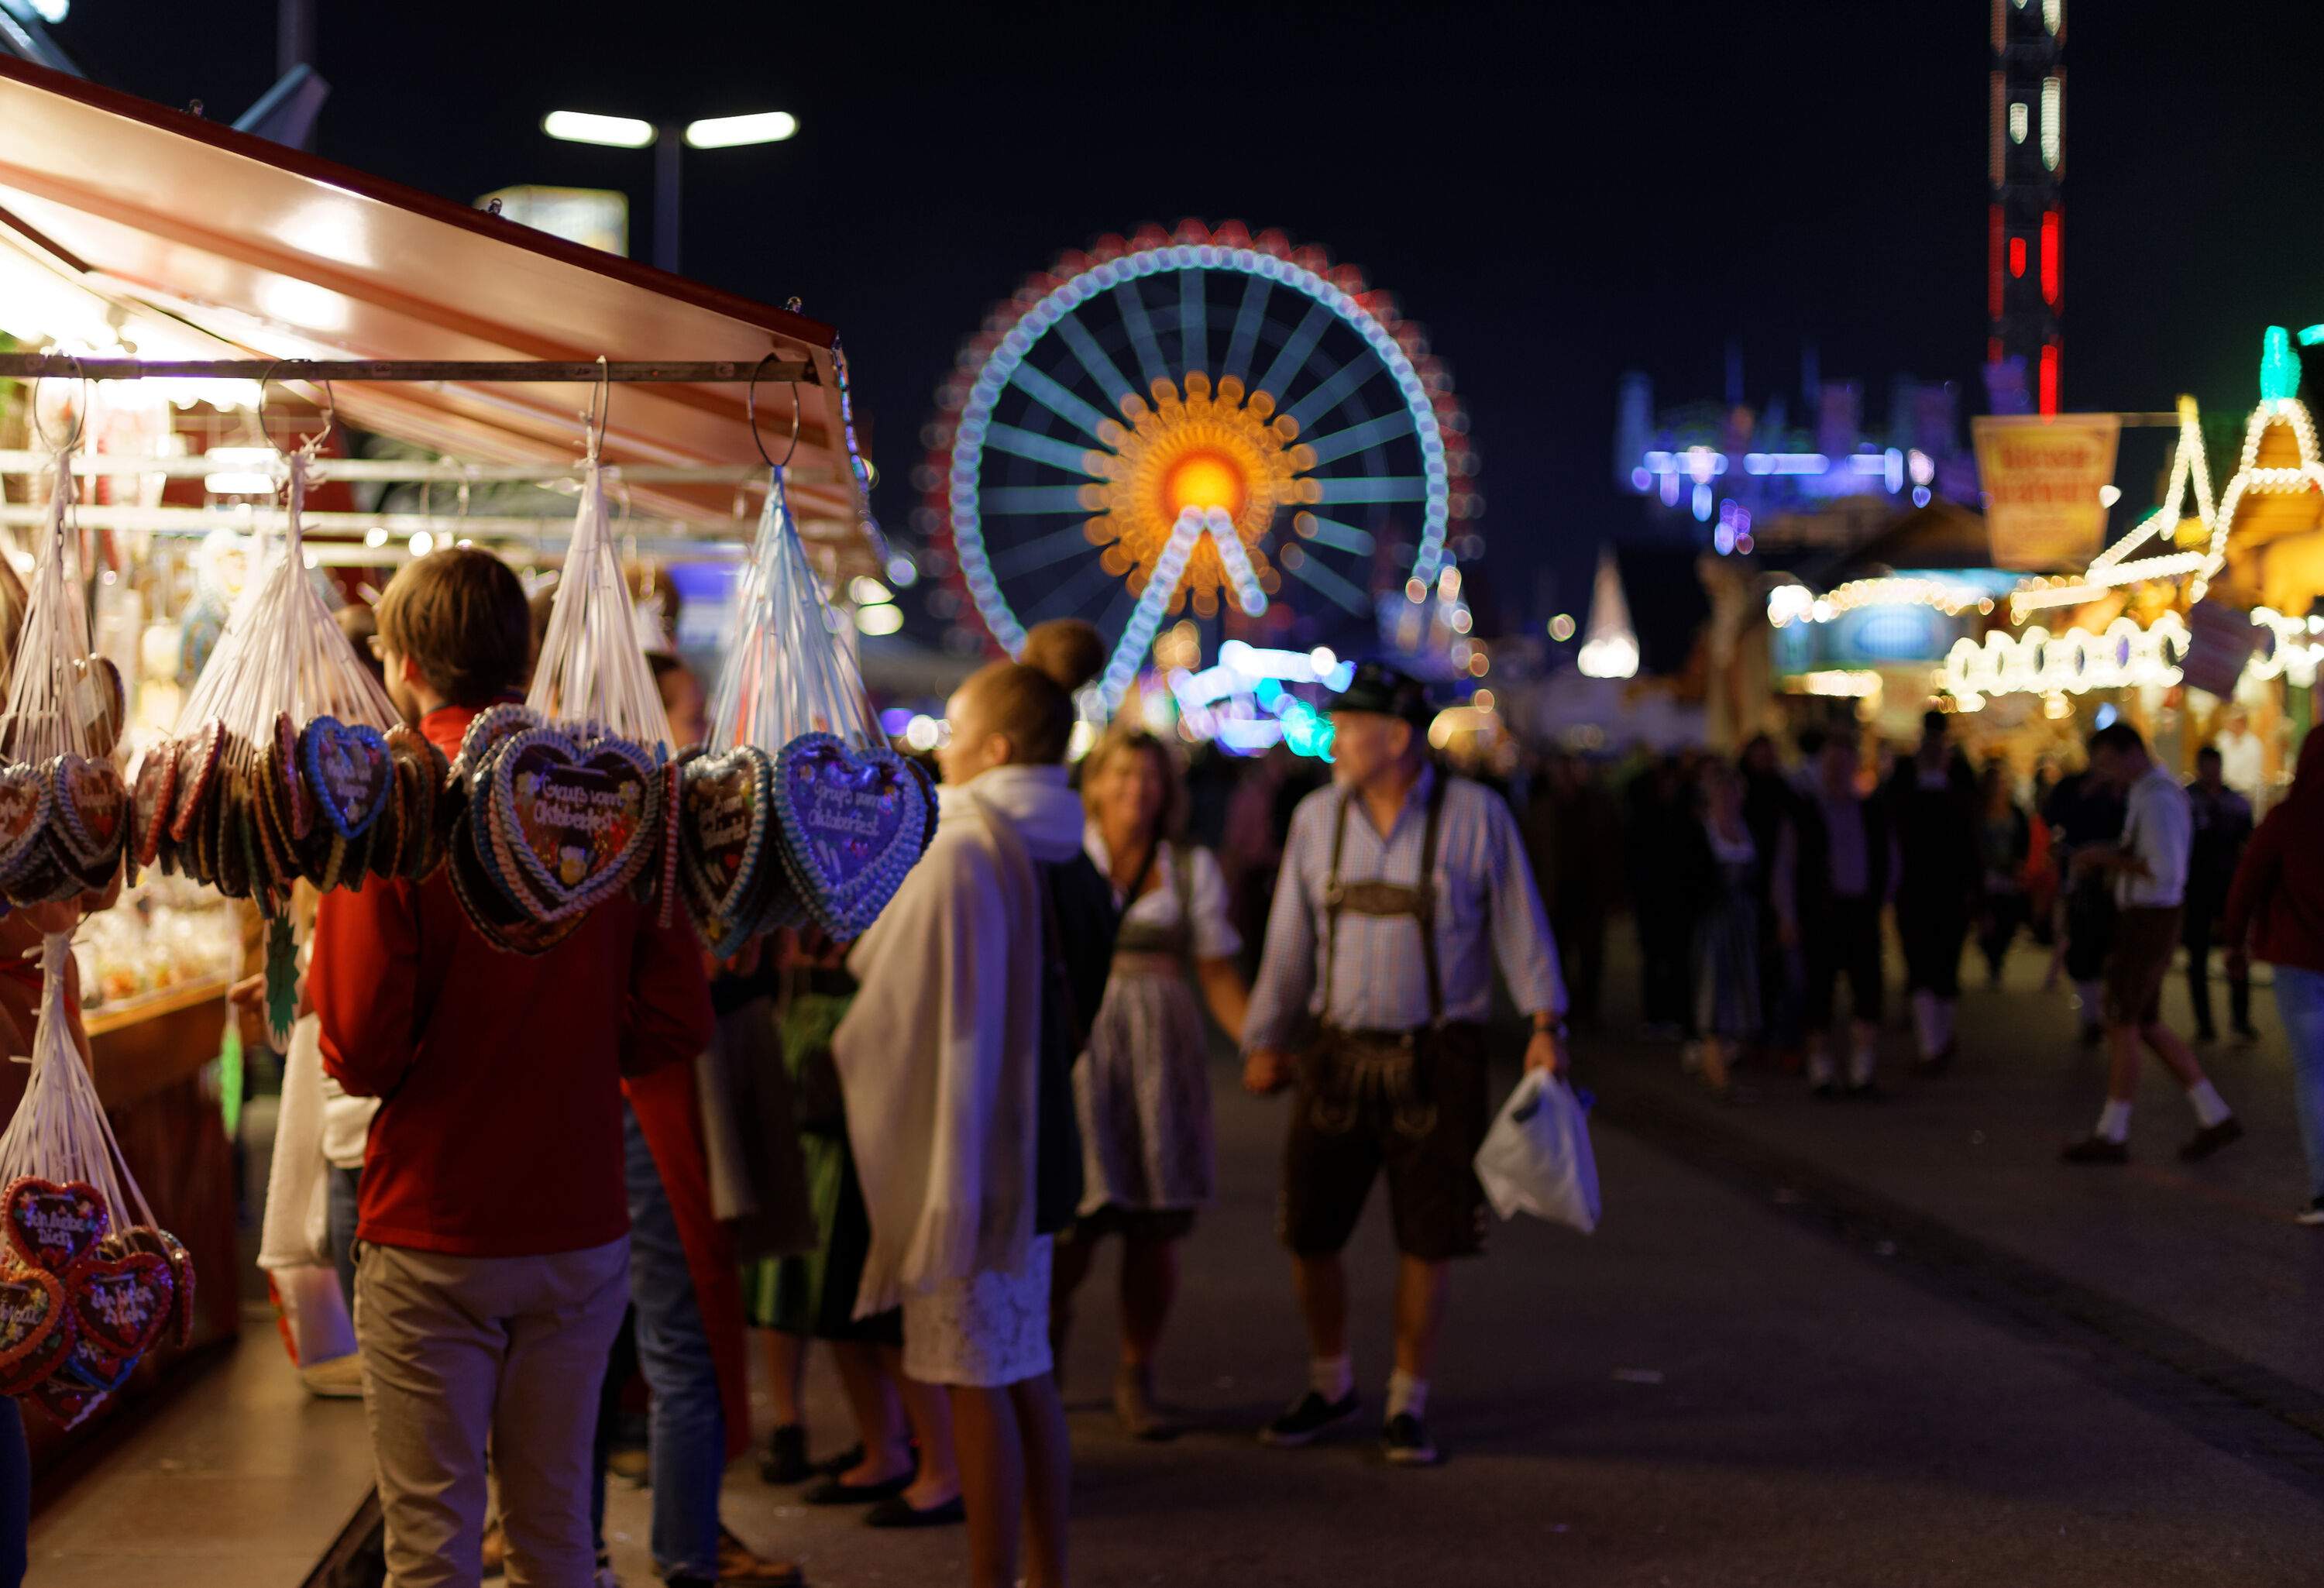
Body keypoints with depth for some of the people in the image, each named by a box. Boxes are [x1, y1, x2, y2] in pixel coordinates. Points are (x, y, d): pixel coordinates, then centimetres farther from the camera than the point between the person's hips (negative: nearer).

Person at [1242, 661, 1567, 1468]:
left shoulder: (1475, 815, -6)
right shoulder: (1316, 817, 4)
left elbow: (1519, 924, -1)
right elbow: (1290, 940, 10)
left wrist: (1546, 1022, -7)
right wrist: (1264, 1039, 11)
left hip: (1437, 1059, -3)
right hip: (1339, 1053, 3)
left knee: (1427, 1241, 3)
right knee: (1308, 1231, 5)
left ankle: (1408, 1403, 19)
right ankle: (1331, 1385, 27)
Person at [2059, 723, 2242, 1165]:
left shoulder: (2157, 800, -20)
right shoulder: (2150, 793, 14)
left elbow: (2165, 872, -26)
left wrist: (2108, 859, -17)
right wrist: (2107, 857, 8)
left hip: (2148, 925, -10)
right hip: (2144, 920, 10)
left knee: (2122, 1027, -2)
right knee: (2147, 1027, 14)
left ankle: (2111, 1134, 6)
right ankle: (2214, 1117, 15)